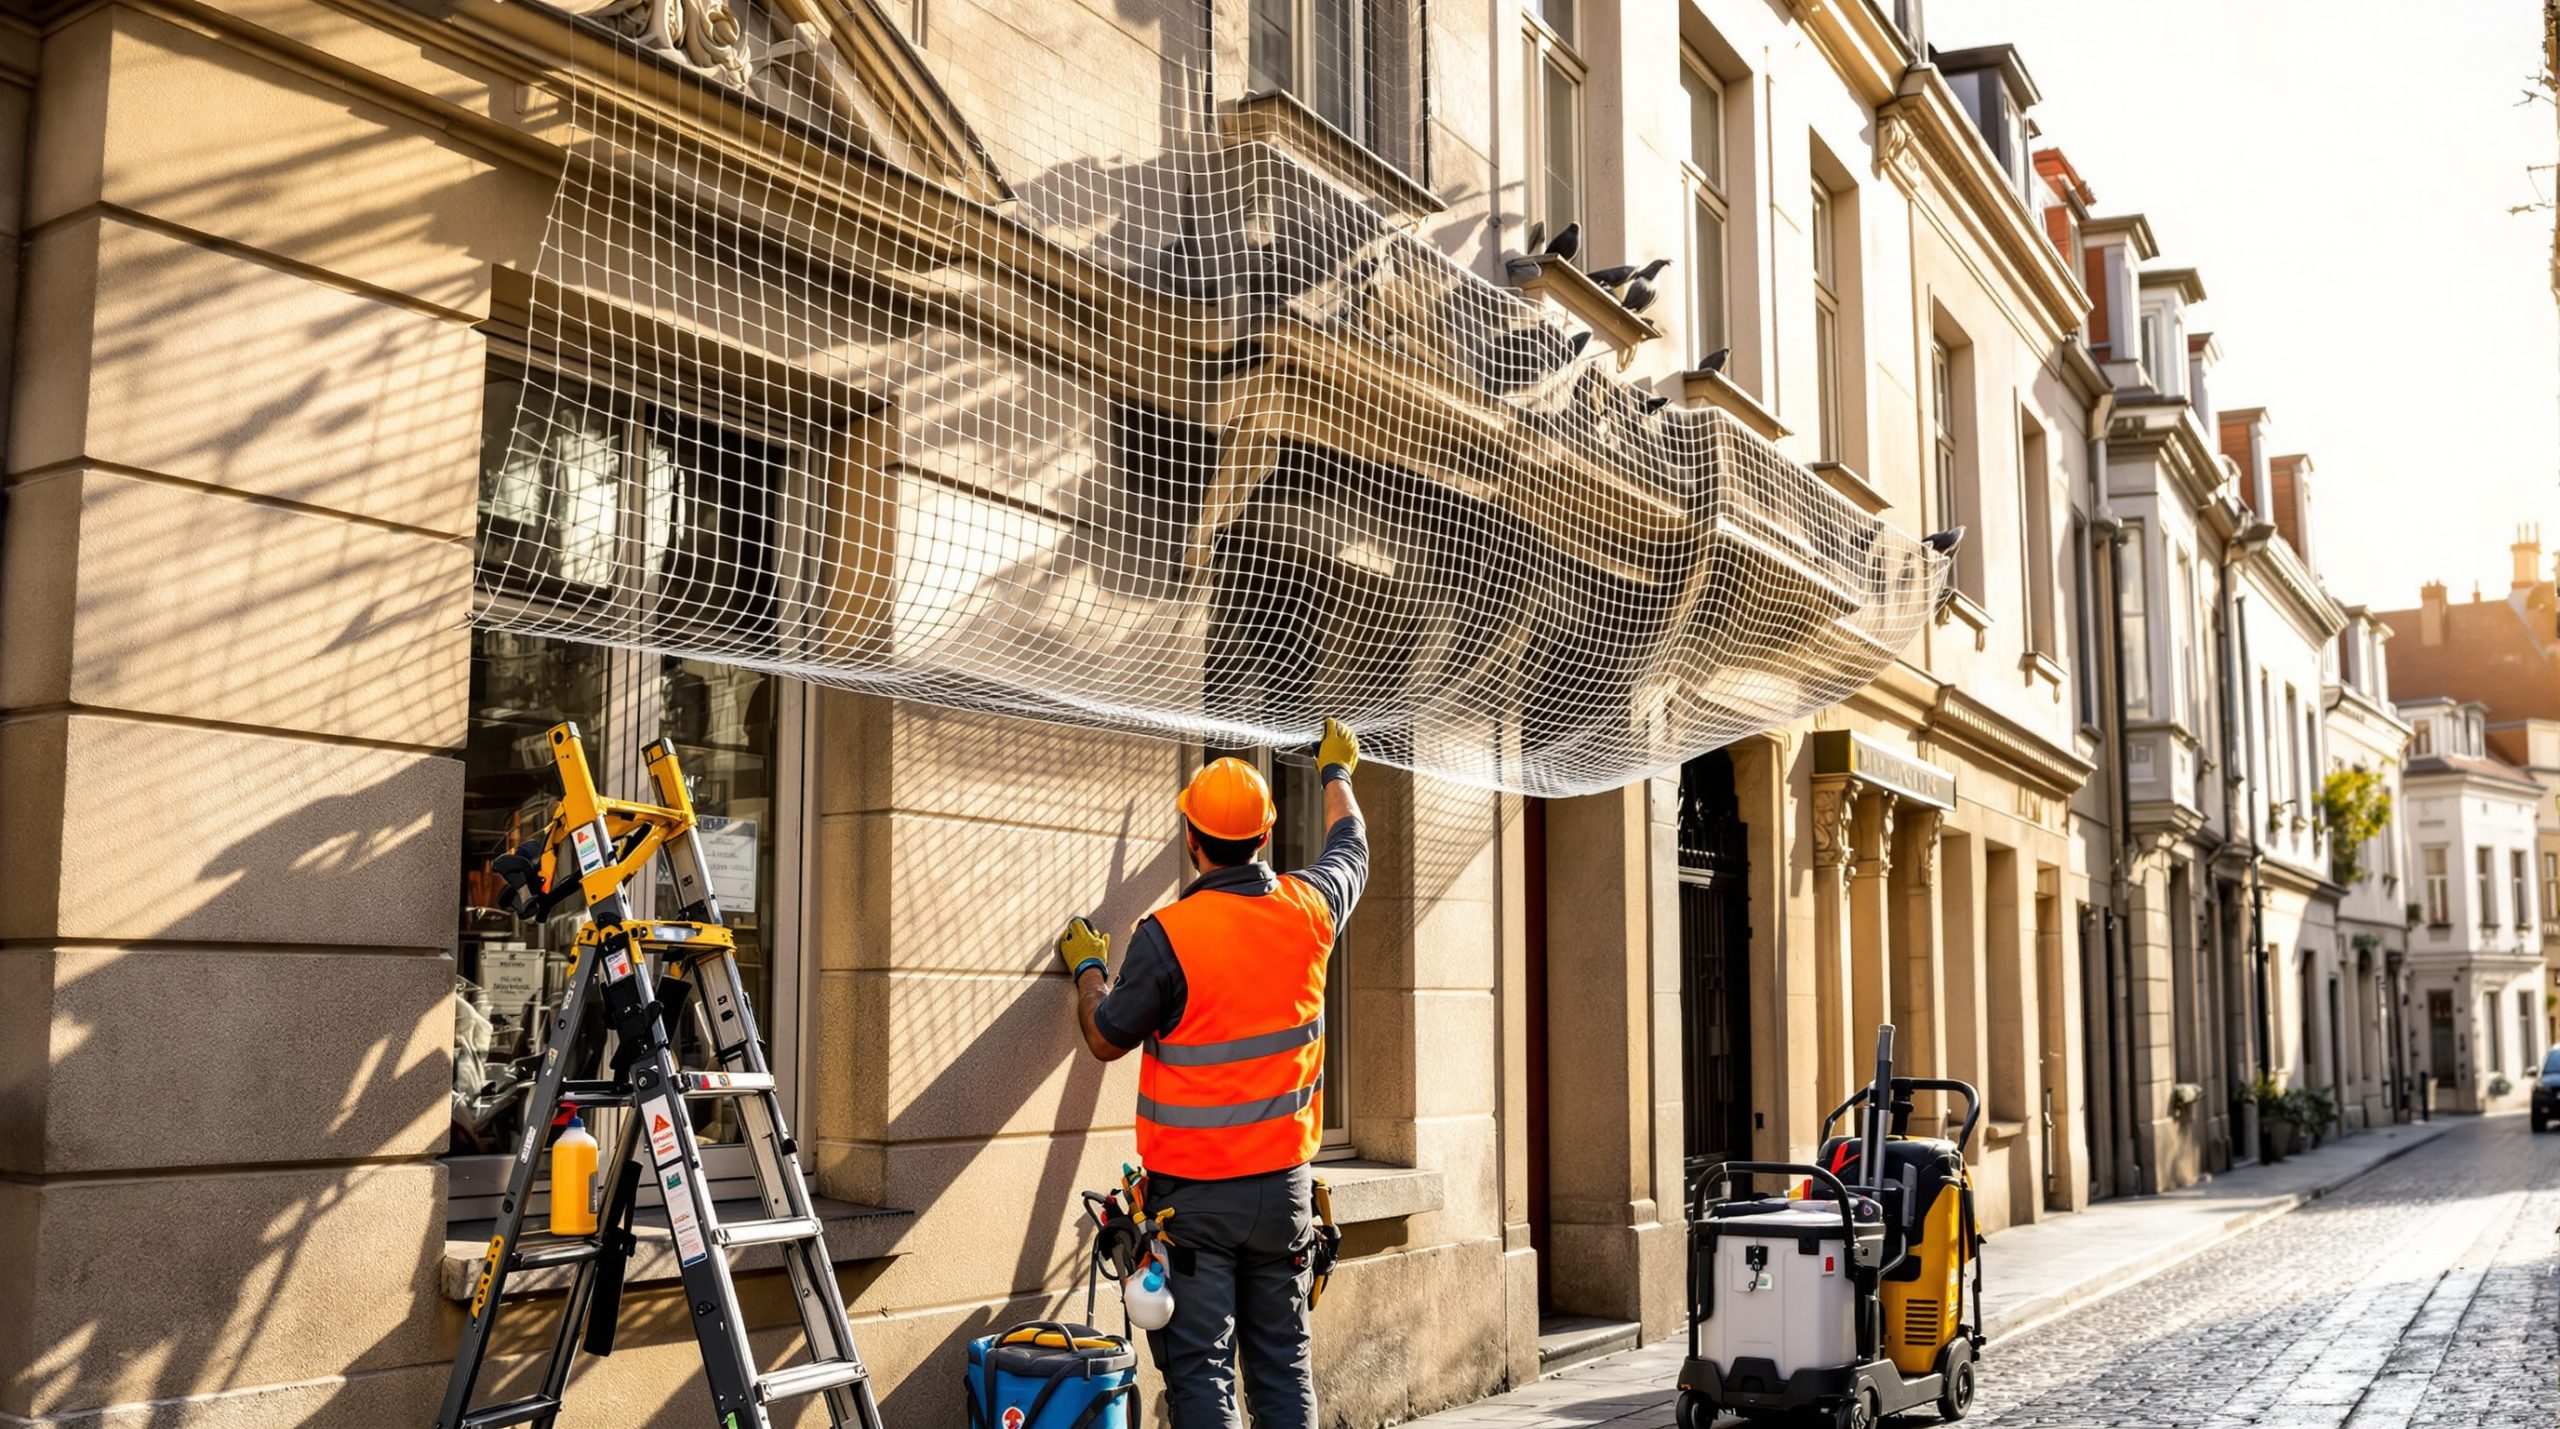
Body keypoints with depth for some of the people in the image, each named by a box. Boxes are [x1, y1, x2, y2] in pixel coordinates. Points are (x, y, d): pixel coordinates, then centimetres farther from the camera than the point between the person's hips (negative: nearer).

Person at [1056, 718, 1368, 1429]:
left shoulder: (1168, 934, -16)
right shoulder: (1308, 907, -1)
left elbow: (1108, 1039, -2)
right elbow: (1350, 845, 22)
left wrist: (1086, 969, 17)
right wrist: (1336, 770, 40)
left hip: (1193, 1193, -5)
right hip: (1284, 1186, 5)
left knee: (1201, 1371, 0)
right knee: (1283, 1364, 13)